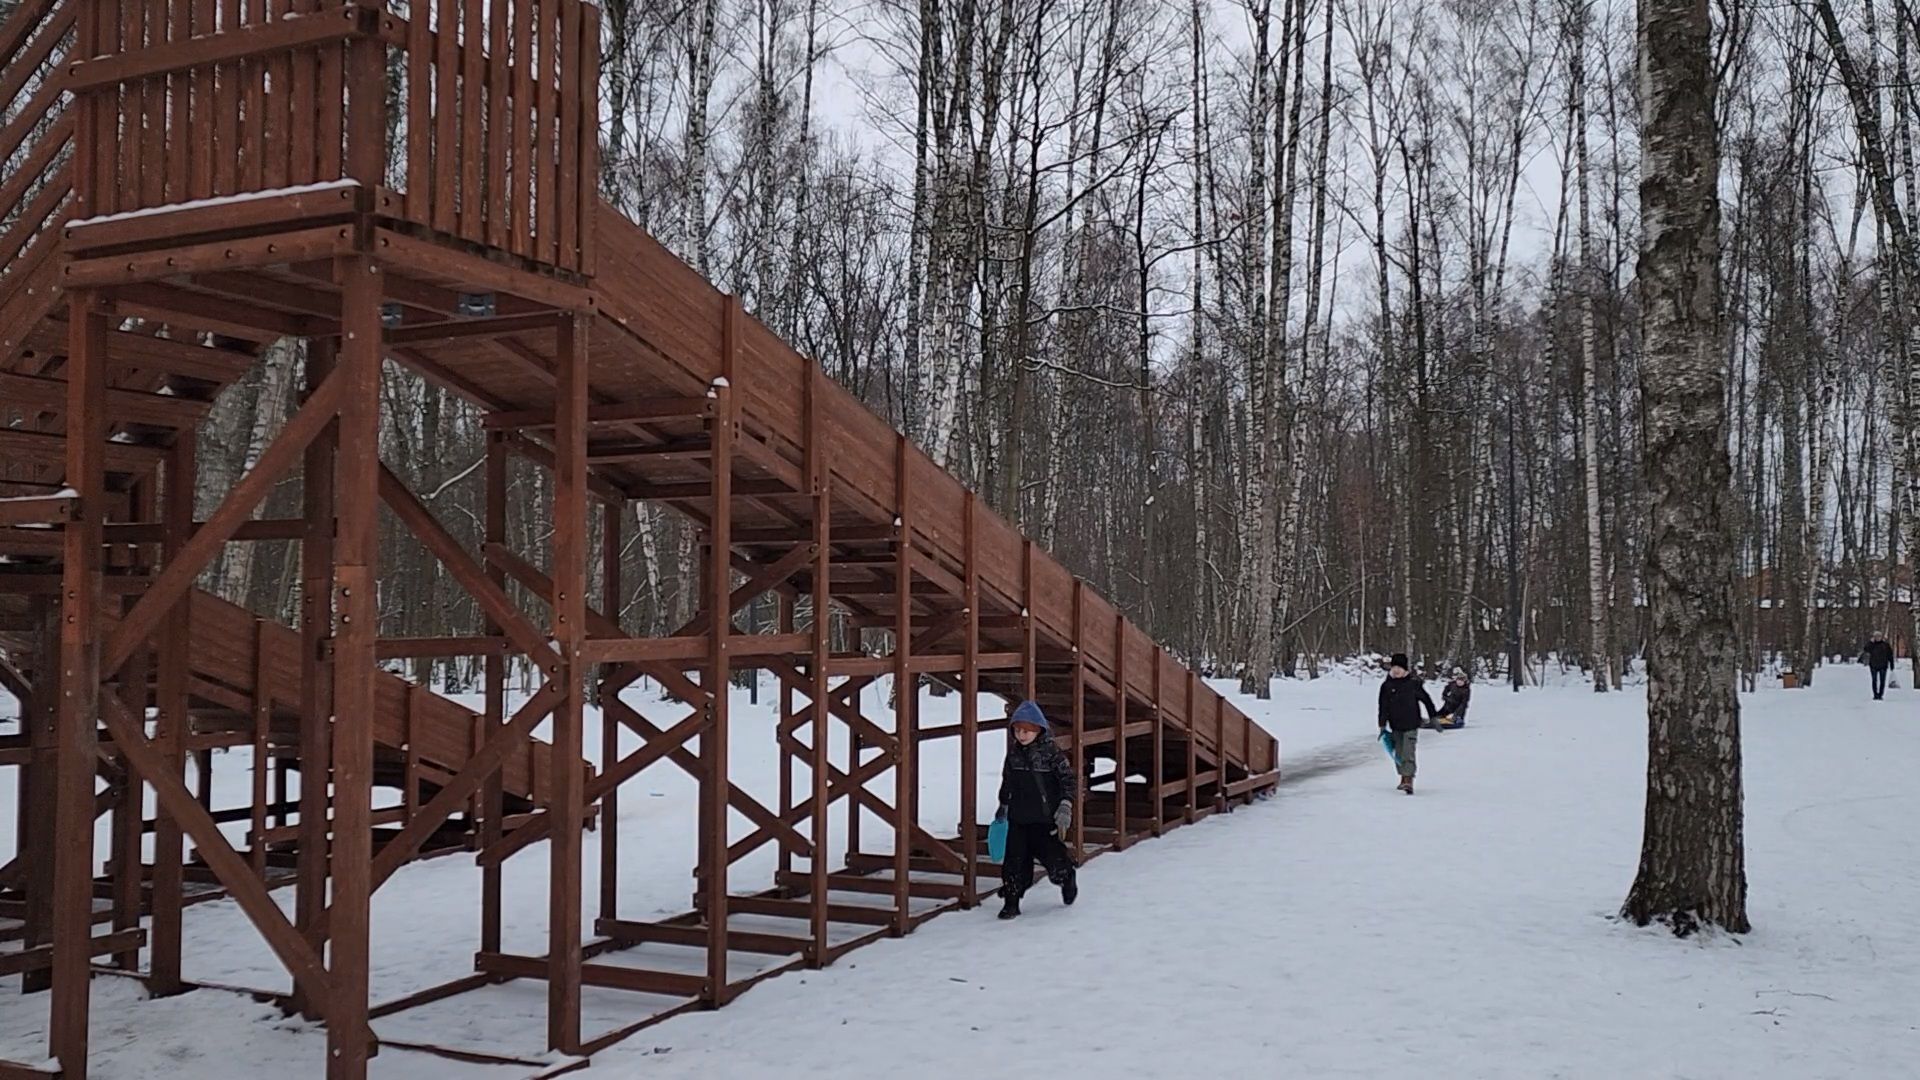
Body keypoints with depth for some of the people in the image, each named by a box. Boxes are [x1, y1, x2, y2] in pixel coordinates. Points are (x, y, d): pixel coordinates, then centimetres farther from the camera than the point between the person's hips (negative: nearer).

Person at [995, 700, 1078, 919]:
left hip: (1044, 818, -4)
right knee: (1014, 860, -1)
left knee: (1054, 860, 0)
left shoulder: (1050, 750, -9)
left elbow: (1068, 780, -7)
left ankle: (1067, 879, 33)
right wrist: (1003, 809, 26)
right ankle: (1012, 902, 10)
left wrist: (1064, 810, -14)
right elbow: (1006, 783, 21)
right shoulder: (1013, 752, 7)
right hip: (1017, 819, 4)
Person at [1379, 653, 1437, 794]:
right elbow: (1383, 707, 3)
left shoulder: (1413, 683, -6)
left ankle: (1408, 780, -19)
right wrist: (1382, 726, 0)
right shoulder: (1387, 685, 0)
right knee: (1398, 753, 12)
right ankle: (1403, 778, 27)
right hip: (1396, 725, 4)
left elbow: (1426, 699, 3)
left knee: (1408, 752, -13)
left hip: (1411, 724, -4)